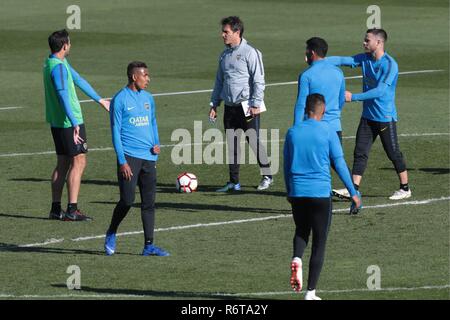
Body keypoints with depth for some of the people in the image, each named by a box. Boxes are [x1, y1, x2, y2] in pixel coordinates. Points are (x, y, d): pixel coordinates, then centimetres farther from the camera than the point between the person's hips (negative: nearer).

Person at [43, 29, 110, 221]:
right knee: (78, 162, -6)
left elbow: (78, 80, 23)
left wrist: (99, 100, 31)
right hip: (69, 122, -10)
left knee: (63, 163, 13)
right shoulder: (58, 67, -19)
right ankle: (72, 210, -9)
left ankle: (56, 209, 13)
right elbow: (63, 96, -26)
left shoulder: (56, 63, 13)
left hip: (57, 123, 10)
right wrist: (74, 124, -32)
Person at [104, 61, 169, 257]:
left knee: (149, 202, 3)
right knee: (127, 200, -10)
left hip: (148, 157, 6)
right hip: (129, 157, -6)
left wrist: (156, 144, 5)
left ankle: (149, 246, 5)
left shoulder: (148, 98, 13)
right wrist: (122, 161, -11)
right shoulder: (120, 100, -5)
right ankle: (111, 234, 14)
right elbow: (116, 132, -6)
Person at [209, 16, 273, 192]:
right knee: (232, 144, 7)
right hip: (230, 107, 7)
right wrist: (214, 104, 15)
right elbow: (219, 81, 20)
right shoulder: (225, 55, 13)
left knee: (254, 141, -3)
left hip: (247, 107, -7)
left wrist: (256, 104, -15)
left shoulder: (250, 53, -9)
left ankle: (267, 176, 12)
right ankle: (234, 182, 12)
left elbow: (258, 81, -11)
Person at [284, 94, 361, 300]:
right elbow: (339, 164, -3)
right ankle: (310, 292, 2)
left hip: (297, 193, 3)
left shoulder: (293, 132, 6)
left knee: (301, 231, 25)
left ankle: (297, 258, -7)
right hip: (320, 193, -3)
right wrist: (353, 193, 4)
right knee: (319, 242, 5)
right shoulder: (328, 132, -4)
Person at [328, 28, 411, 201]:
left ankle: (405, 189, 16)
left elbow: (380, 91, -25)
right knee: (360, 152, 1)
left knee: (393, 153, 3)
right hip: (368, 115, 7)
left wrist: (353, 97, -26)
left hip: (385, 117, -7)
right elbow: (343, 60, -1)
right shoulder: (365, 59, 5)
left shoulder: (390, 64, -18)